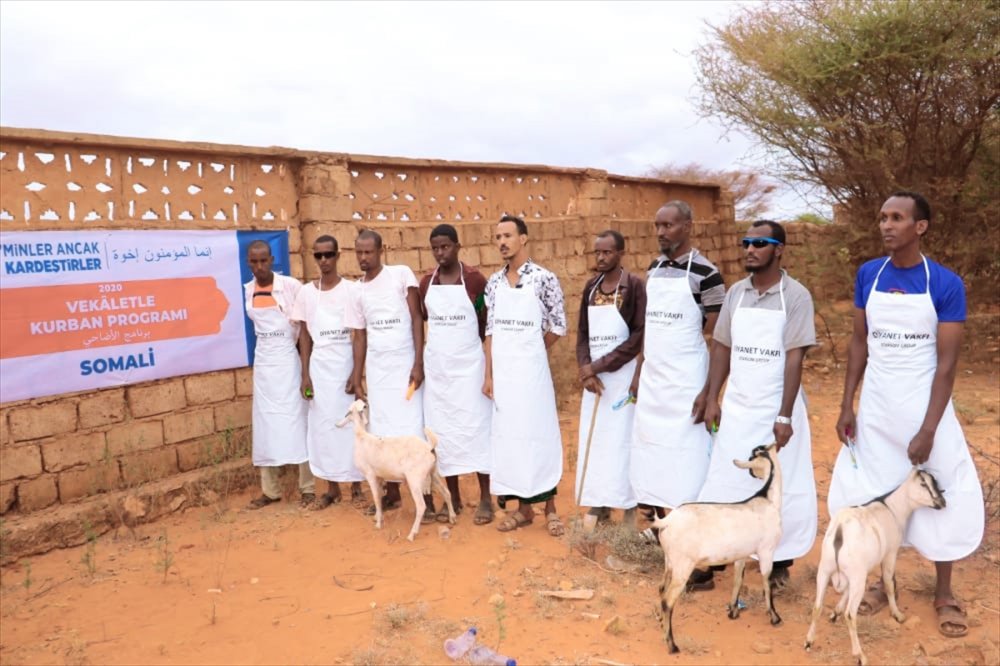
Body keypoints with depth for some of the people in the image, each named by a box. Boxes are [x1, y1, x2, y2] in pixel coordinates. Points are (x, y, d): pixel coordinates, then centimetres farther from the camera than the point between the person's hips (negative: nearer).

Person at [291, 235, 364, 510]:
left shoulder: (351, 289, -4)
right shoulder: (306, 292, 4)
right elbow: (304, 335, 6)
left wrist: (357, 372, -11)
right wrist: (305, 374, 0)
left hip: (347, 364, -2)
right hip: (320, 367, 3)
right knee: (323, 424, 6)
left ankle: (356, 484, 17)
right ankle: (332, 488, 18)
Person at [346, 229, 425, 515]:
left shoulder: (402, 274, -3)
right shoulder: (358, 291, 9)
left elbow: (417, 318, -6)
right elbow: (360, 336, 12)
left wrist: (418, 363, -13)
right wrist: (356, 380, 9)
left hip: (405, 364, -4)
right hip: (376, 368, 4)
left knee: (412, 429, -6)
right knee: (383, 431, 7)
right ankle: (392, 493, 20)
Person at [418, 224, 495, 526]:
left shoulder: (474, 279, -6)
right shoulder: (426, 282, 6)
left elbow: (489, 323, 0)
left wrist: (464, 340, 3)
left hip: (468, 364, -4)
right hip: (436, 366, 4)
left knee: (475, 427, -1)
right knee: (442, 430, 7)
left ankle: (485, 498, 8)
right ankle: (453, 497, 18)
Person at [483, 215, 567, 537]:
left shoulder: (544, 278, -6)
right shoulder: (494, 282, 8)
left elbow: (558, 327, -1)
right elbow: (491, 331, 8)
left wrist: (528, 352, 7)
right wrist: (488, 374, 3)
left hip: (531, 370, -4)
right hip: (502, 372, 5)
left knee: (539, 432, 1)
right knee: (509, 434, 8)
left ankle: (550, 509, 14)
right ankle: (523, 507, 19)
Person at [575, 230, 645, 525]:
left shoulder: (635, 285, -7)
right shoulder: (591, 286, 10)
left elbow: (640, 335, -13)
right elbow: (582, 332, 9)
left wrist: (598, 366, -14)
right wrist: (586, 370, -8)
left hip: (623, 374, -5)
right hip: (593, 375, 5)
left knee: (622, 439, -2)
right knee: (592, 438, 7)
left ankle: (629, 504, 9)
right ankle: (599, 503, 17)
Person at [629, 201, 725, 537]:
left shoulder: (705, 273, -10)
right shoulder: (654, 269, 9)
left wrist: (709, 391, -15)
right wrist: (638, 372, 14)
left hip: (685, 380, -6)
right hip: (652, 377, 6)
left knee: (685, 453, 0)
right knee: (651, 447, 11)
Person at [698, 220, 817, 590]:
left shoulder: (795, 295, -9)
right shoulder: (736, 292, 5)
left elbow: (794, 358, -12)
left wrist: (784, 416, -16)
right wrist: (712, 399, 5)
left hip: (775, 408, -4)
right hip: (736, 406, 4)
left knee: (779, 486, 8)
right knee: (724, 482, 8)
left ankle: (780, 562, 24)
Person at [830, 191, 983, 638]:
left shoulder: (945, 284, -11)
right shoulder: (868, 275, -1)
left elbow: (947, 362, -11)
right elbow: (859, 342, 6)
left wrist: (928, 430, -16)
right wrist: (847, 405, 1)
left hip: (925, 407, -3)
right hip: (875, 407, 3)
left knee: (939, 495, 6)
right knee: (872, 494, 7)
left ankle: (944, 593, 26)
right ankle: (883, 584, 25)